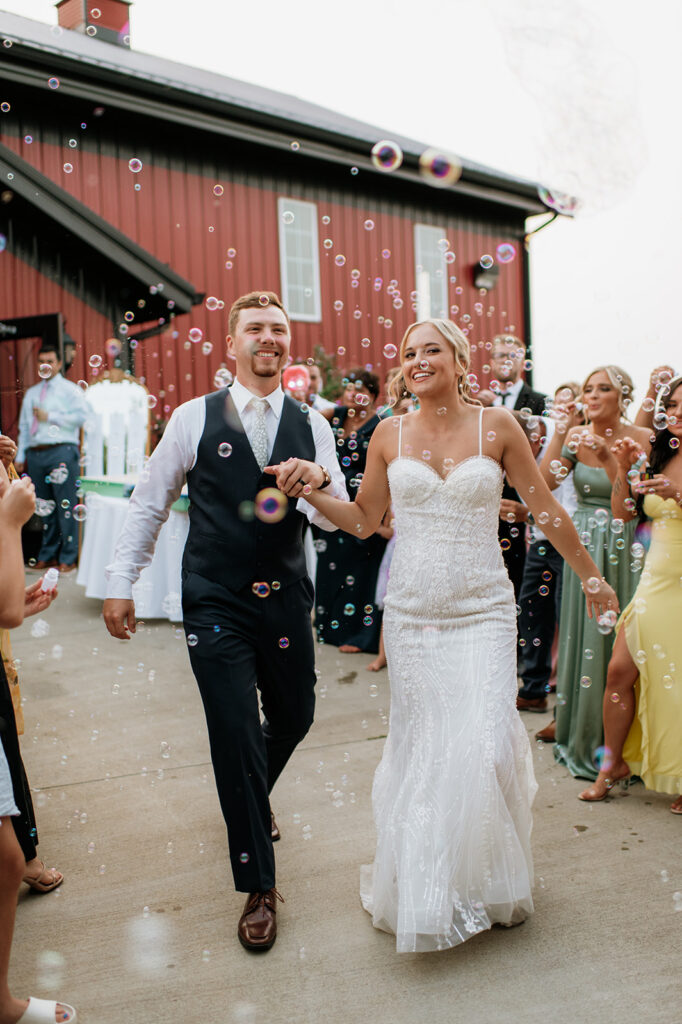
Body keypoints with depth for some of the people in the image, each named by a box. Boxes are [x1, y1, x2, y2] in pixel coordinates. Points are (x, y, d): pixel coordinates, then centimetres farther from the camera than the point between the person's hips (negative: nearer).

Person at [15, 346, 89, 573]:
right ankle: (47, 556, 15)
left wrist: (49, 416, -8)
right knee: (44, 507, 7)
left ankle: (68, 558, -3)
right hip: (35, 453, 5)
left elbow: (81, 416, -8)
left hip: (61, 452, -5)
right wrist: (20, 456, 14)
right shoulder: (31, 393, 22)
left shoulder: (70, 390, 6)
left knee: (65, 505, -8)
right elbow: (24, 427, 22)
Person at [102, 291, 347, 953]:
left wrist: (320, 484, -24)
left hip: (286, 600, 3)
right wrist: (119, 583, 1)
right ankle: (258, 886, 15)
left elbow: (335, 521, -2)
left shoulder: (311, 425, 3)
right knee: (235, 736, -3)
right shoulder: (195, 418, -4)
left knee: (294, 718, 16)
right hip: (215, 604, -3)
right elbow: (149, 503, 3)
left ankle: (251, 797, 51)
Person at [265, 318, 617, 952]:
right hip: (412, 613, 2)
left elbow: (546, 510, 6)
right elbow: (363, 520, 9)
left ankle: (493, 880, 23)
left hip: (483, 611, -1)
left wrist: (590, 575, 13)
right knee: (417, 748, 6)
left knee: (488, 746, -6)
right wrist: (309, 490, -5)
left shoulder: (497, 427, -1)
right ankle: (424, 886, 29)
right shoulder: (390, 435, 4)